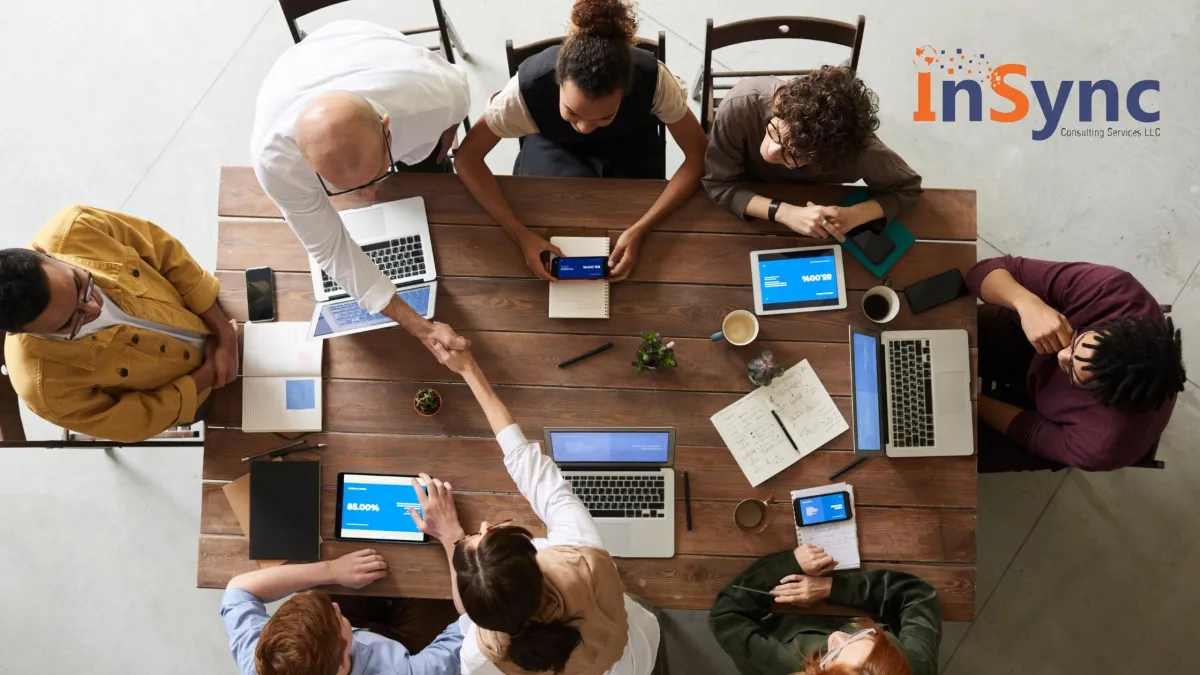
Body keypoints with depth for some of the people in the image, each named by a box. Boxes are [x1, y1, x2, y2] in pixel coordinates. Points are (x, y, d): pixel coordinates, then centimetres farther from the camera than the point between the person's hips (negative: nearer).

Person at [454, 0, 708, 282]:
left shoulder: (653, 79, -39)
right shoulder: (530, 86, -39)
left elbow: (698, 156, -29)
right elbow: (466, 157, -30)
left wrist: (639, 230, -40)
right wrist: (521, 235, -41)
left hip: (628, 144, 1)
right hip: (555, 145, 0)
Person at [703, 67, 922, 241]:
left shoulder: (855, 147, -36)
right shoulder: (740, 106, -39)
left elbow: (907, 188, -17)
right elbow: (719, 185, -27)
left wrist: (852, 216, -35)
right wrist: (784, 212, -40)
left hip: (809, 203, 2)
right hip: (745, 207, -2)